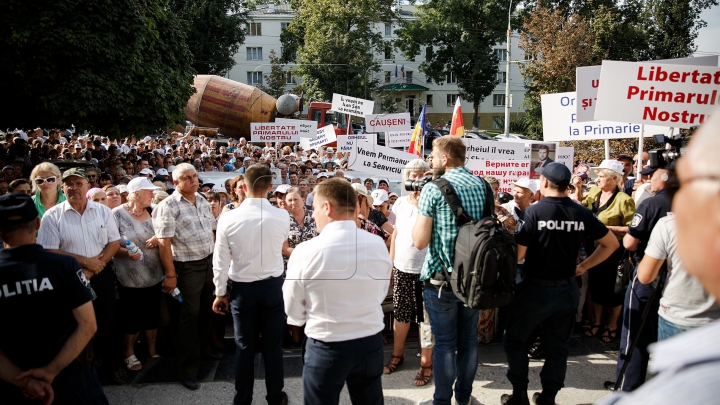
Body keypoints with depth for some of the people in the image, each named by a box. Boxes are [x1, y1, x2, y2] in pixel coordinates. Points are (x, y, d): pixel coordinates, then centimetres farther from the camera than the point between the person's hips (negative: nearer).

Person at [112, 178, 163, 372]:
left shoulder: (151, 212, 4)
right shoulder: (118, 214, -9)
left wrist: (158, 238, -9)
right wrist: (127, 253, -28)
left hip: (153, 275, 4)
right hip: (129, 278, -4)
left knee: (153, 315, 13)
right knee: (132, 318, 8)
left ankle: (152, 350, 31)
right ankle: (128, 352, 31)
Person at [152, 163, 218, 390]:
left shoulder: (202, 201, 8)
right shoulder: (169, 206, -14)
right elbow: (164, 243, -17)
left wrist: (215, 257, 11)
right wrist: (170, 275, -18)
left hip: (209, 262, 6)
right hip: (188, 267, -6)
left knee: (206, 309, 19)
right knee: (190, 314, 2)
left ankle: (203, 346, 41)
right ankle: (187, 369, 14)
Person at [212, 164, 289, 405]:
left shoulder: (228, 219, -14)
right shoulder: (282, 217, -13)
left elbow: (221, 261, -7)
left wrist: (220, 292, 5)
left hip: (242, 288, 0)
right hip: (272, 285, 0)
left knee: (245, 346, 13)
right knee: (273, 344, 12)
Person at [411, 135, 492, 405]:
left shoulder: (433, 189, -13)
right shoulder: (483, 187, 4)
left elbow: (420, 241, -14)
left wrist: (417, 212, 0)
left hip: (441, 277, -5)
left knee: (444, 342, 5)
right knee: (469, 339, 16)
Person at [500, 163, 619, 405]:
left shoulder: (535, 211, -16)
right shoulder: (582, 213, -2)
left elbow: (518, 254, -19)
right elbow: (612, 243, 7)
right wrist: (584, 266, 10)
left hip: (536, 288, -4)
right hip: (567, 289, 5)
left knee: (514, 339, 14)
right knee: (557, 345, 17)